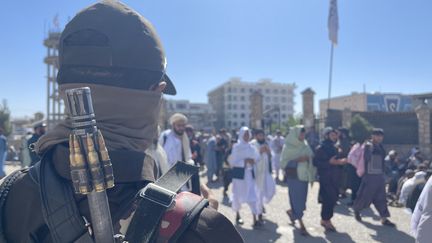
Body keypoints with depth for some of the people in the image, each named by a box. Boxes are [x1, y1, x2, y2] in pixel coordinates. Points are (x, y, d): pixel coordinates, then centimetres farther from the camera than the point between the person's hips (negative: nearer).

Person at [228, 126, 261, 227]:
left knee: (252, 196, -3)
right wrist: (245, 161, -19)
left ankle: (255, 219, -2)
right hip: (239, 173, -3)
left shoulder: (251, 147, 7)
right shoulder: (236, 146, -7)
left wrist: (253, 161, -13)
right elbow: (232, 161, -11)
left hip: (250, 173, 4)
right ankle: (237, 215, 30)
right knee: (238, 195, 9)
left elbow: (257, 158, 8)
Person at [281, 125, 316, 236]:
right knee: (297, 199, -3)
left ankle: (291, 212, 40)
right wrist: (297, 160, -21)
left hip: (304, 176, 6)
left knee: (302, 199, 11)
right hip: (293, 177, -6)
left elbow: (311, 157, 18)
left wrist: (309, 158, -4)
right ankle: (302, 225, 8)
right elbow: (283, 163, -12)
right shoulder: (288, 147, -10)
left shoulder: (305, 145, 6)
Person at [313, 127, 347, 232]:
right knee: (328, 199, -8)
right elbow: (316, 162, -18)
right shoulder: (321, 148, -11)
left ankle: (325, 219, 25)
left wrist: (341, 161, 3)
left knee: (333, 198, 10)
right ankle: (326, 220, 7)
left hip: (334, 177, 8)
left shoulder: (334, 147, 14)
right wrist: (330, 162, -24)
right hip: (325, 178, -8)